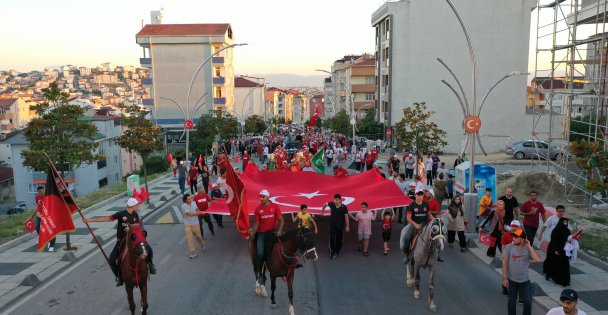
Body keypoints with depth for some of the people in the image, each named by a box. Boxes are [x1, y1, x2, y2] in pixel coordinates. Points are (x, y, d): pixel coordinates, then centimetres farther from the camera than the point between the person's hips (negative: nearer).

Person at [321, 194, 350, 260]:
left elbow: (346, 216, -7)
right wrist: (322, 211, 20)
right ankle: (332, 253, 0)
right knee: (332, 239, -6)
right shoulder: (331, 204, -11)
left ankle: (337, 251, 32)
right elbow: (325, 204, 11)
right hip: (332, 225, 1)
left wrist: (347, 226, -4)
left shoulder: (344, 207, -15)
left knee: (339, 239, 13)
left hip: (340, 226, 0)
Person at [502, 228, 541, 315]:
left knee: (528, 301, 5)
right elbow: (504, 263, -10)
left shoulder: (528, 248, -8)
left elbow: (538, 259, -23)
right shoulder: (509, 247, -12)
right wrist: (504, 278, -13)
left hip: (525, 280, 1)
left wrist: (529, 246, -22)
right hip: (512, 280, -1)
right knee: (512, 301, 10)